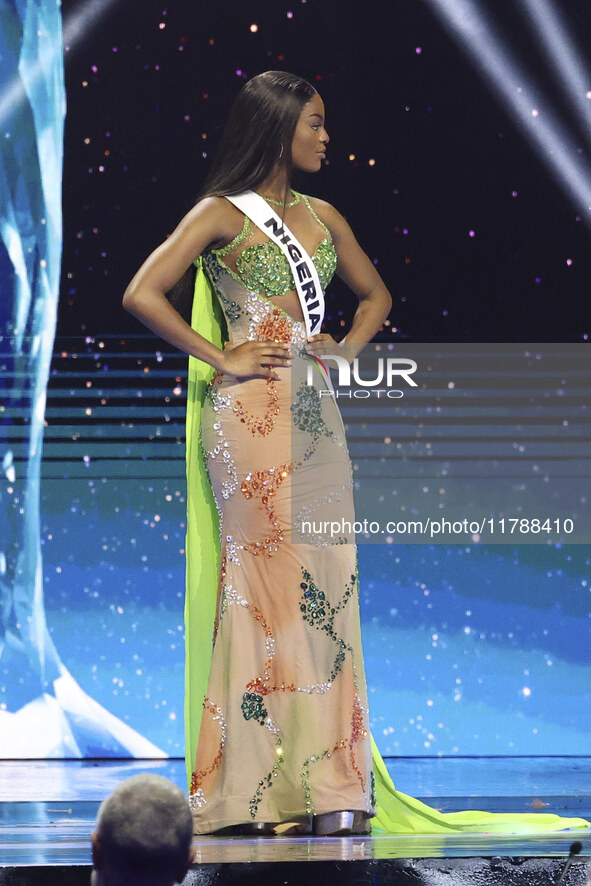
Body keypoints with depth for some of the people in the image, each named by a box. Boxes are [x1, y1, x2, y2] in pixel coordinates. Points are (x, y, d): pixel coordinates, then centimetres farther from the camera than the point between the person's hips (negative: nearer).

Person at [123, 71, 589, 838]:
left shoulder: (321, 217, 16)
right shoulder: (222, 214, -2)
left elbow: (376, 293, 29)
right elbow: (142, 294, -10)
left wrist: (350, 345, 11)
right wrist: (219, 359, -11)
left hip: (315, 409, 6)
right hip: (251, 414, -6)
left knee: (327, 587, 1)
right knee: (263, 583, -8)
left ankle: (330, 787, 3)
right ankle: (252, 794, -5)